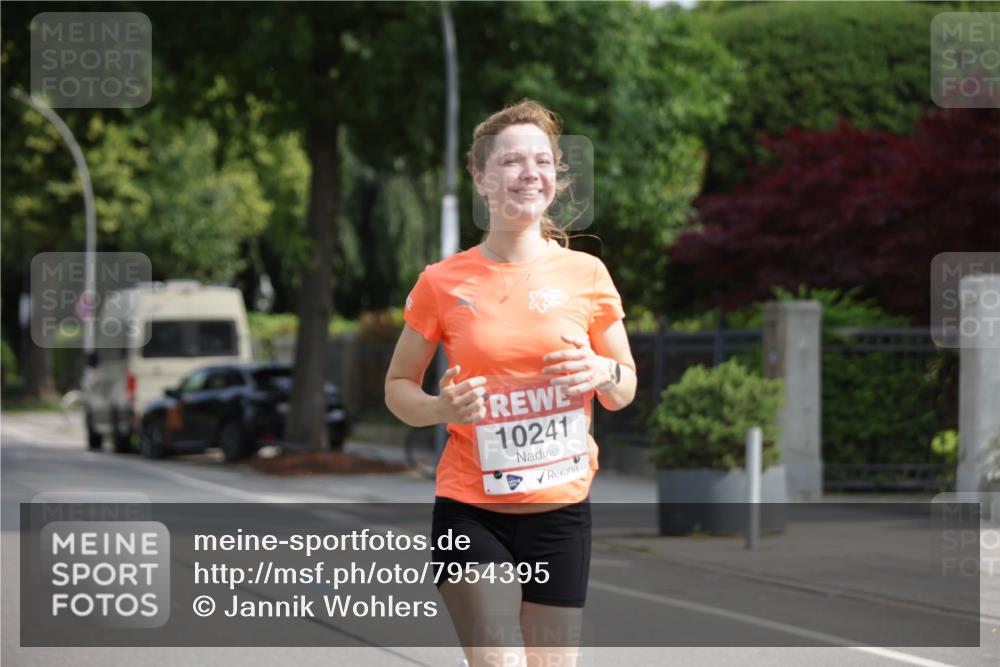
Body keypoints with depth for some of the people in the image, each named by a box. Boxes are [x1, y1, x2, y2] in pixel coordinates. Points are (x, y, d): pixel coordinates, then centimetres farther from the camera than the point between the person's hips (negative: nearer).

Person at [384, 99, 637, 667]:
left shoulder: (586, 274, 2)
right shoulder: (443, 283, -3)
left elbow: (626, 390, 12)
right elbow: (398, 386, 8)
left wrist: (602, 373, -12)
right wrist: (442, 409, -14)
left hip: (561, 512, 2)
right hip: (471, 513, -2)